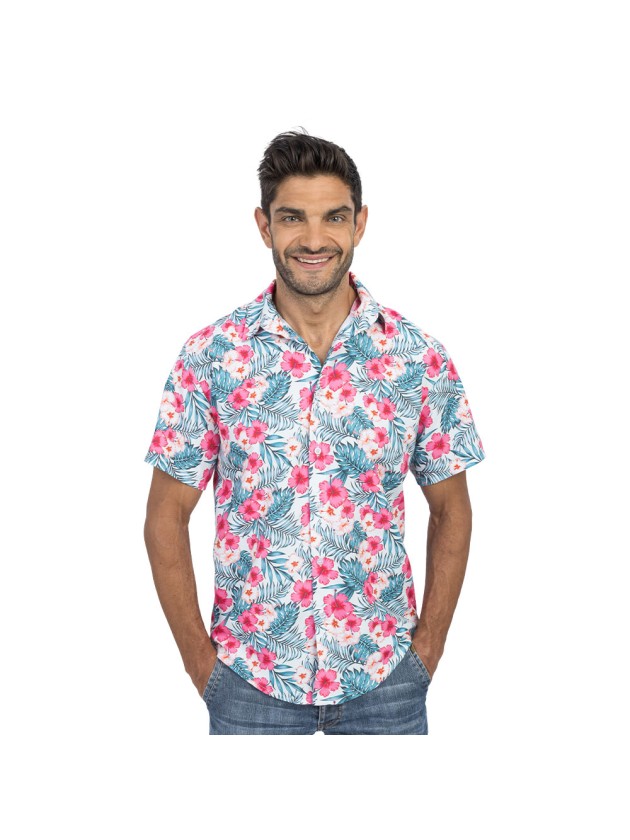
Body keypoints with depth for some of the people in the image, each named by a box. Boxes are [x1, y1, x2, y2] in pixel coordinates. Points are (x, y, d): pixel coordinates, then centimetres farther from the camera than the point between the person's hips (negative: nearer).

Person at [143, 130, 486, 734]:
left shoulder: (419, 358, -5)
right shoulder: (209, 357, -7)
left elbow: (450, 510, 4)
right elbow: (167, 516, -2)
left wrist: (429, 645, -1)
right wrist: (200, 658, -4)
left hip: (385, 676, 1)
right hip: (250, 678, 0)